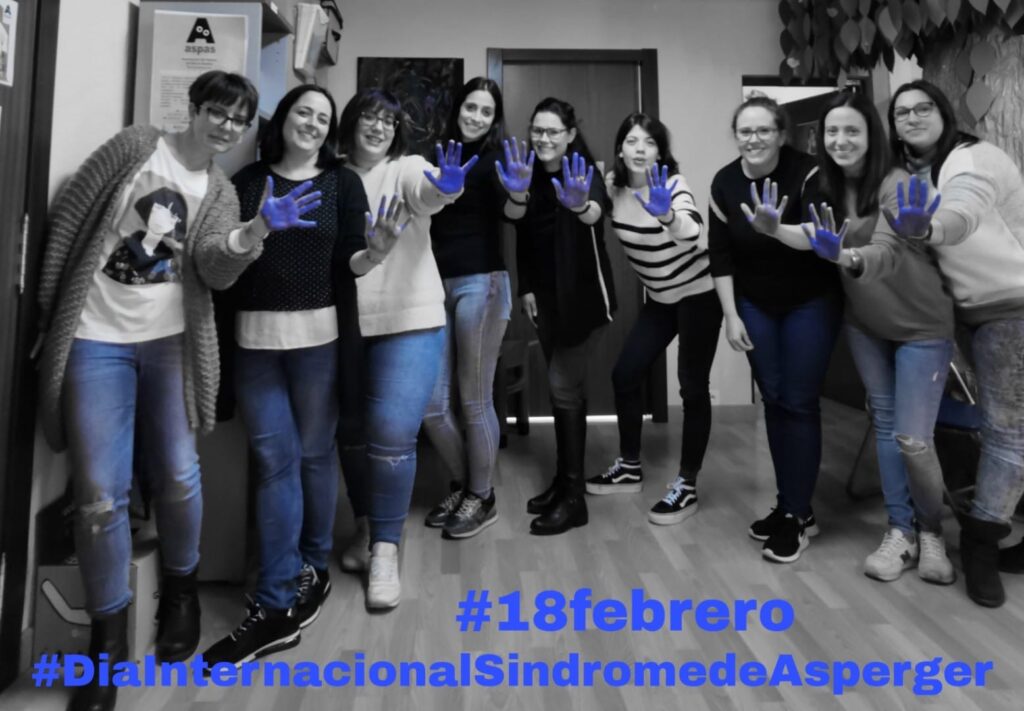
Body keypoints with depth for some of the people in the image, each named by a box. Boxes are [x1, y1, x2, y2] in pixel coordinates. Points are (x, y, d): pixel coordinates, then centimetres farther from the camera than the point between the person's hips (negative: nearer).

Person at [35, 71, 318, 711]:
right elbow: (69, 220, 4)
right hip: (94, 339, -2)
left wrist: (259, 230, -29)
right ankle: (109, 634, 17)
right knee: (100, 494, -2)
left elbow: (216, 268, -9)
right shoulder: (136, 145, 2)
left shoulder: (221, 194, 9)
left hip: (171, 341, 2)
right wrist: (51, 309, 2)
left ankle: (181, 587, 31)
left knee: (177, 475, 5)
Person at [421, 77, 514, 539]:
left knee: (474, 400, 0)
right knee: (430, 403, 5)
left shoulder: (494, 159, 1)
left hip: (480, 283, -5)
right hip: (436, 286, 5)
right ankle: (462, 485, 28)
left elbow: (511, 211, -21)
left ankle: (482, 498, 19)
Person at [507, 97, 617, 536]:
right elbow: (523, 236, 2)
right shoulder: (530, 178, 3)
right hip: (546, 297, 6)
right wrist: (526, 289, -9)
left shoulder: (584, 173, -14)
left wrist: (581, 206, -56)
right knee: (564, 386, 12)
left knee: (564, 386, -9)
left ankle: (574, 498, 0)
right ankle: (563, 480, 24)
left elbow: (595, 213, -35)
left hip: (584, 295, -6)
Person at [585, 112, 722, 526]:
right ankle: (629, 468, 21)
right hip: (660, 298, 6)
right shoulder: (614, 186, -5)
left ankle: (687, 487, 7)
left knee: (692, 387, -6)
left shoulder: (672, 184, -23)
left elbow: (693, 234, -40)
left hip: (700, 293, -6)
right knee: (625, 374, 4)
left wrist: (666, 215, -62)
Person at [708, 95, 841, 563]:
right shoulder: (724, 183, -5)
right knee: (773, 400, 7)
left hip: (811, 303, -3)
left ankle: (796, 515, 9)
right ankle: (790, 505, 20)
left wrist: (778, 229, -47)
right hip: (756, 306, 4)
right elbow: (720, 254, -2)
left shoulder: (805, 173, -17)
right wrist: (731, 315, -6)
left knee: (799, 403, -3)